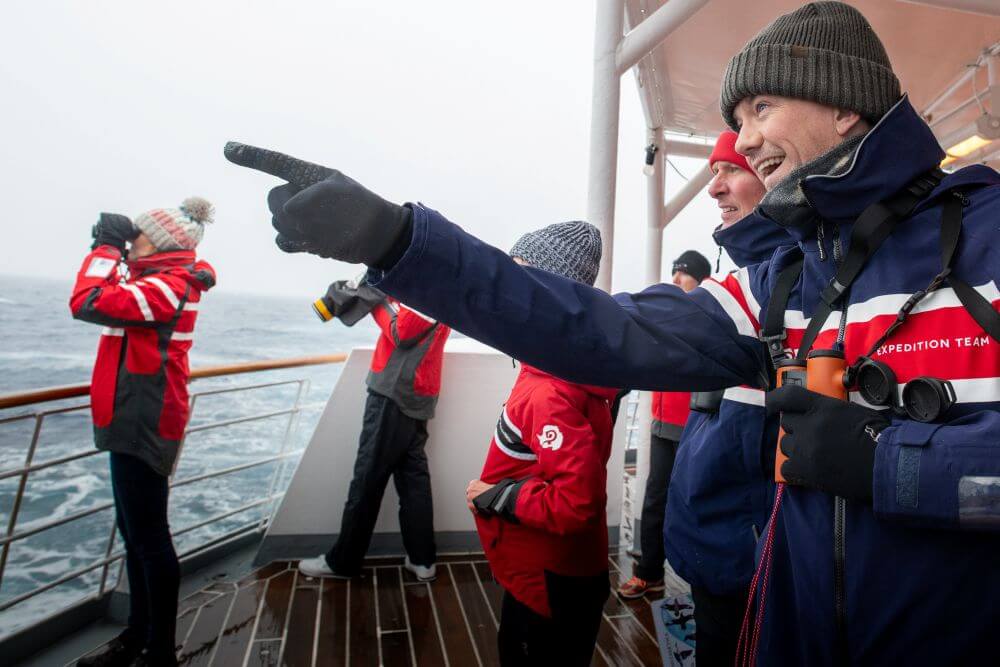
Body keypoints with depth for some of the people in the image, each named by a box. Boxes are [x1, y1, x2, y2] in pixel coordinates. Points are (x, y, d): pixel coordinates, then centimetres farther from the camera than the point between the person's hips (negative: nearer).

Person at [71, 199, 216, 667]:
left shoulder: (167, 287, -18)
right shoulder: (161, 282, 14)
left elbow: (87, 303, -26)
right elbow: (114, 301, 25)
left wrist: (107, 248, -13)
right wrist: (111, 248, 12)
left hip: (142, 425, -11)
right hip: (136, 421, 11)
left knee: (149, 539, -1)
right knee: (135, 534, 18)